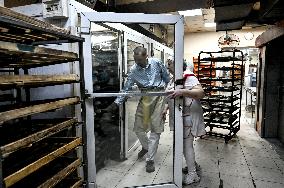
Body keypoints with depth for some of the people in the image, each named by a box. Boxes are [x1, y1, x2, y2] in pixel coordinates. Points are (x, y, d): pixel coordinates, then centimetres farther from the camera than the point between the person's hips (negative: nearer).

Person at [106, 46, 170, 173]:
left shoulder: (157, 63, -4)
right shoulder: (133, 70, -1)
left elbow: (166, 76, 12)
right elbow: (127, 88, 1)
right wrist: (116, 102, -7)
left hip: (158, 96, -2)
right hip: (144, 97, 3)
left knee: (155, 128, -2)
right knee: (138, 128, 3)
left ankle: (150, 159, 8)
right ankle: (146, 146, 35)